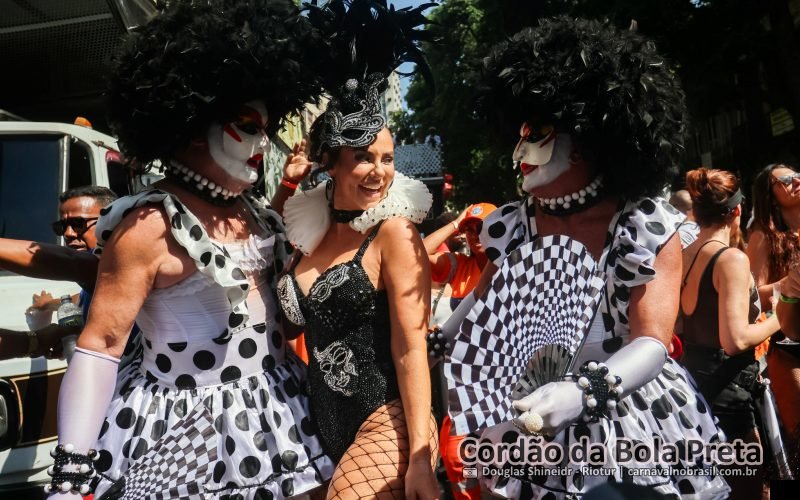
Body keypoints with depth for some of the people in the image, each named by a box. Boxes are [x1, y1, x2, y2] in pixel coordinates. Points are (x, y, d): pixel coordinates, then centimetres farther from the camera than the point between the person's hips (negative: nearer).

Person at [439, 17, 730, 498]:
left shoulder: (647, 226, -15)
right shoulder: (516, 225, -4)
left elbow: (652, 342, -21)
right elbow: (482, 302, 8)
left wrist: (584, 392, -39)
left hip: (637, 427, -3)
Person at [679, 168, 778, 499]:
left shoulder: (684, 257, 5)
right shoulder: (732, 258, -17)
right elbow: (735, 340, -23)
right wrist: (779, 319, -8)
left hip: (692, 379, 8)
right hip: (724, 388, -8)